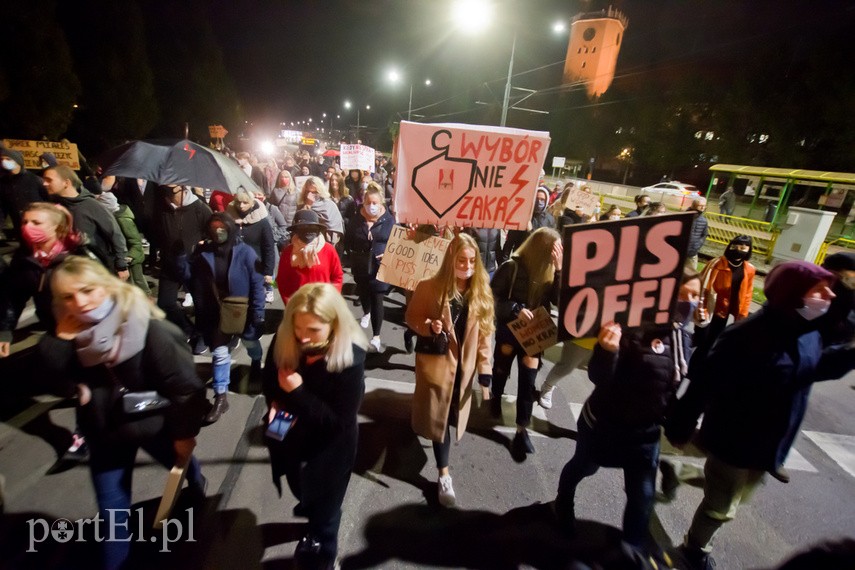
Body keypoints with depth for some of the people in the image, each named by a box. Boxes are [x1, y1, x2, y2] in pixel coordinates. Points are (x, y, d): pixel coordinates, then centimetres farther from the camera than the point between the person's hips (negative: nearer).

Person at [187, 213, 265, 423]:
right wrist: (201, 316, -8)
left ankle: (256, 364, 55)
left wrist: (258, 314, -16)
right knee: (219, 353, 5)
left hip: (244, 312, -1)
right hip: (217, 314, 2)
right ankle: (221, 397, 16)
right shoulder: (202, 254, -7)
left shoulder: (245, 252, -17)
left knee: (251, 343, 23)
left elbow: (257, 285, -16)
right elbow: (197, 286, -3)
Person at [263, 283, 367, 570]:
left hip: (329, 448, -4)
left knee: (324, 506, 20)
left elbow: (340, 420, -27)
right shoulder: (284, 341, -19)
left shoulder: (350, 359, -32)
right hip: (291, 440, 5)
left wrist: (298, 394, -34)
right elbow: (269, 379, 0)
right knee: (302, 492, 32)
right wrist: (276, 403, -20)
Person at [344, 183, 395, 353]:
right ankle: (366, 313, 57)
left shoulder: (389, 220, -7)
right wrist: (354, 254, -3)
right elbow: (348, 240, 9)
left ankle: (376, 337, -1)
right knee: (363, 293, 23)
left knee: (377, 300, -7)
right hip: (360, 266, 3)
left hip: (380, 267, -3)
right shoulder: (356, 218, -1)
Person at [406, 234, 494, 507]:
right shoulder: (429, 287, -16)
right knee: (439, 418, 6)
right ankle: (444, 475, 25)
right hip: (437, 363, -3)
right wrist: (429, 327, -25)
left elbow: (484, 333, -2)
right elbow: (412, 317, -3)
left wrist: (485, 371, -5)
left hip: (465, 366, 3)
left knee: (452, 417, 19)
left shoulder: (481, 291, -6)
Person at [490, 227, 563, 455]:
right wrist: (515, 309, -27)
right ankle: (496, 397, 52)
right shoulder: (512, 267, -17)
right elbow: (492, 296, -14)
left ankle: (522, 429, 16)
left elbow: (559, 300, -15)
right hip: (509, 330, -2)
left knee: (527, 381, 3)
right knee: (501, 369, 20)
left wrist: (560, 269, -22)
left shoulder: (551, 271, -5)